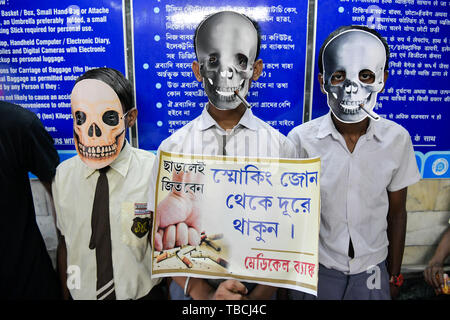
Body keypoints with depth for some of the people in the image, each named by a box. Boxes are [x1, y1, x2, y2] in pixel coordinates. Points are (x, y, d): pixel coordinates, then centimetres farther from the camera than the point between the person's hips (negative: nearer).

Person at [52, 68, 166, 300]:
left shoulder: (154, 172, -18)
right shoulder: (63, 175, -7)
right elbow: (64, 243, 0)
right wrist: (65, 295, 5)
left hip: (143, 294, -2)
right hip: (81, 294, 3)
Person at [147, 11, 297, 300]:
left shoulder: (280, 146, -10)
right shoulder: (173, 147, -9)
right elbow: (161, 231, -6)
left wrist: (259, 295, -13)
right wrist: (202, 293, -14)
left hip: (258, 285, 0)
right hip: (192, 288, 1)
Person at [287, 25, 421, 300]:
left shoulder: (397, 139, -10)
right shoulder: (301, 139, -17)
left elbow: (397, 214, 1)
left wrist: (395, 275, 8)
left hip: (372, 271, 2)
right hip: (315, 268, -1)